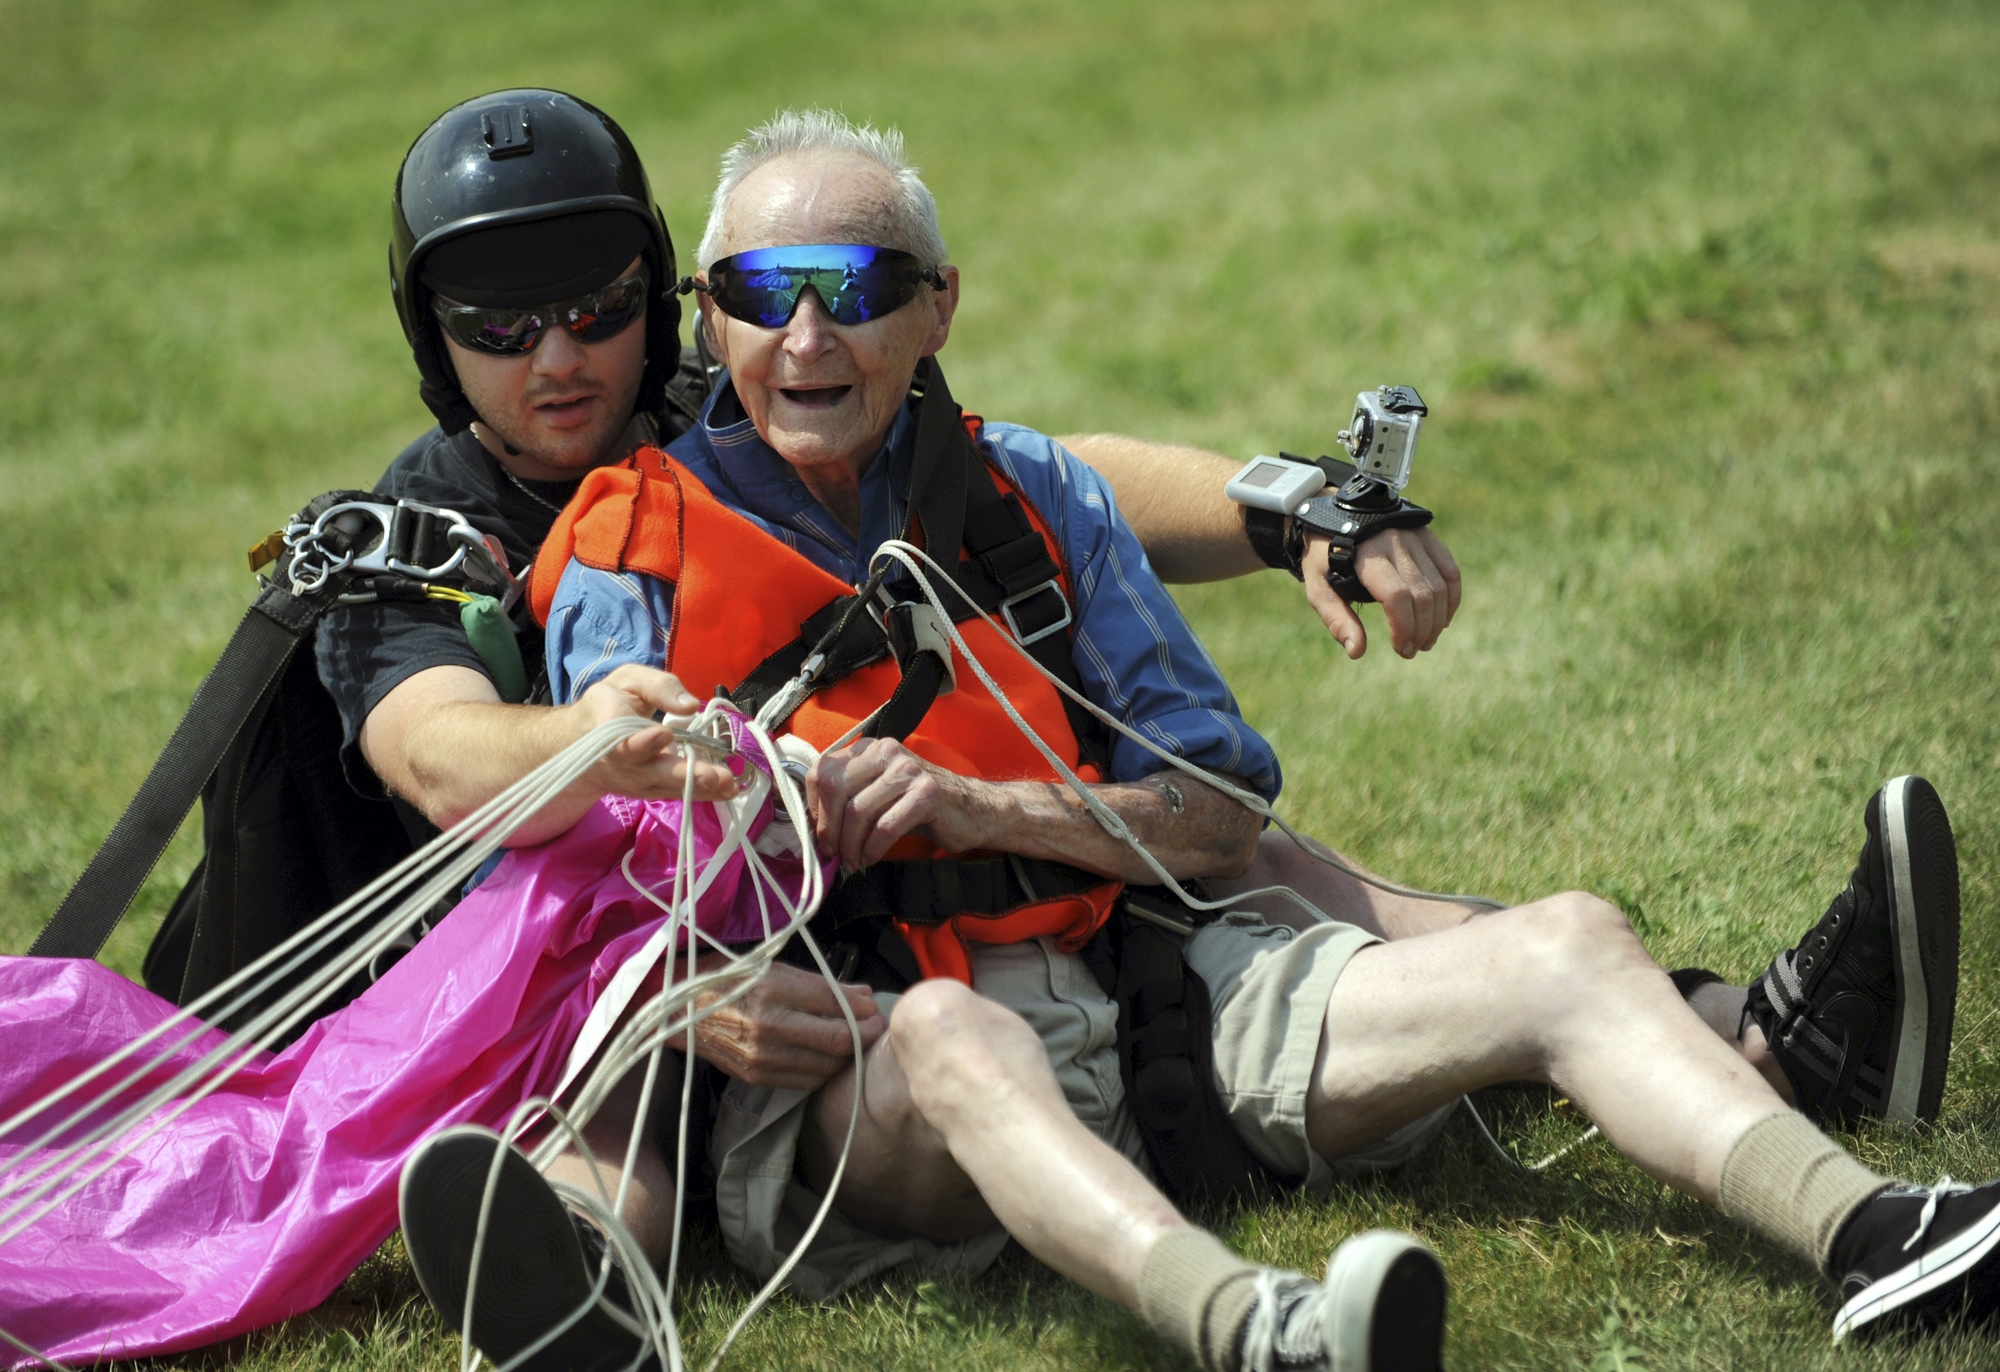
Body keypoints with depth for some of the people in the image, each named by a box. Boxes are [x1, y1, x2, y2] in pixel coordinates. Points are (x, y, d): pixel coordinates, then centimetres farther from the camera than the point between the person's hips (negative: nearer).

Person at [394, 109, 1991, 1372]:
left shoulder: (1029, 495, 17)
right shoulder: (634, 548, 7)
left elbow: (1221, 816, 12)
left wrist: (978, 807, -6)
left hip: (1109, 998, 5)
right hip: (838, 1053, -5)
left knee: (1565, 947, -10)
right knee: (945, 1038, -42)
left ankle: (1860, 1233, -32)